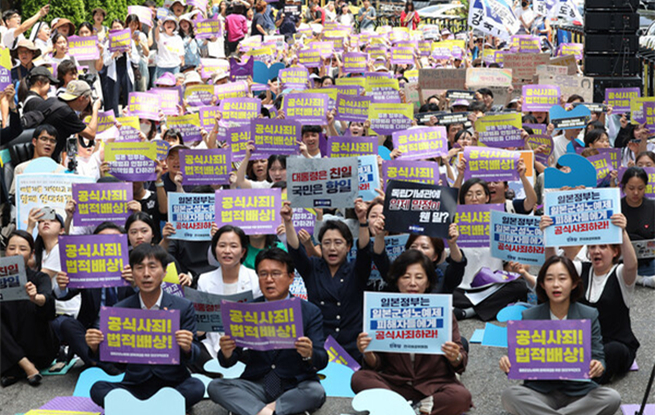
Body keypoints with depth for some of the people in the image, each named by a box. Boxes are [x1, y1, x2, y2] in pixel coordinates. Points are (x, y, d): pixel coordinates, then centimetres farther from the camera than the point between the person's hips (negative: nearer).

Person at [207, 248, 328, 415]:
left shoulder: (310, 312, -1)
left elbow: (322, 361, -9)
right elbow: (228, 362, 0)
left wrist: (309, 355, -33)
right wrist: (227, 354, -25)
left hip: (296, 386, -2)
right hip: (257, 385, 2)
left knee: (316, 392, -34)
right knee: (215, 386, -21)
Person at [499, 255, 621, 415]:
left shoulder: (589, 316, 1)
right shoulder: (529, 317, 2)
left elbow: (598, 357, -1)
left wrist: (598, 367, -25)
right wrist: (509, 365, -22)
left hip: (578, 391, 1)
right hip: (540, 392, -1)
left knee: (612, 398, -28)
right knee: (509, 395, -29)